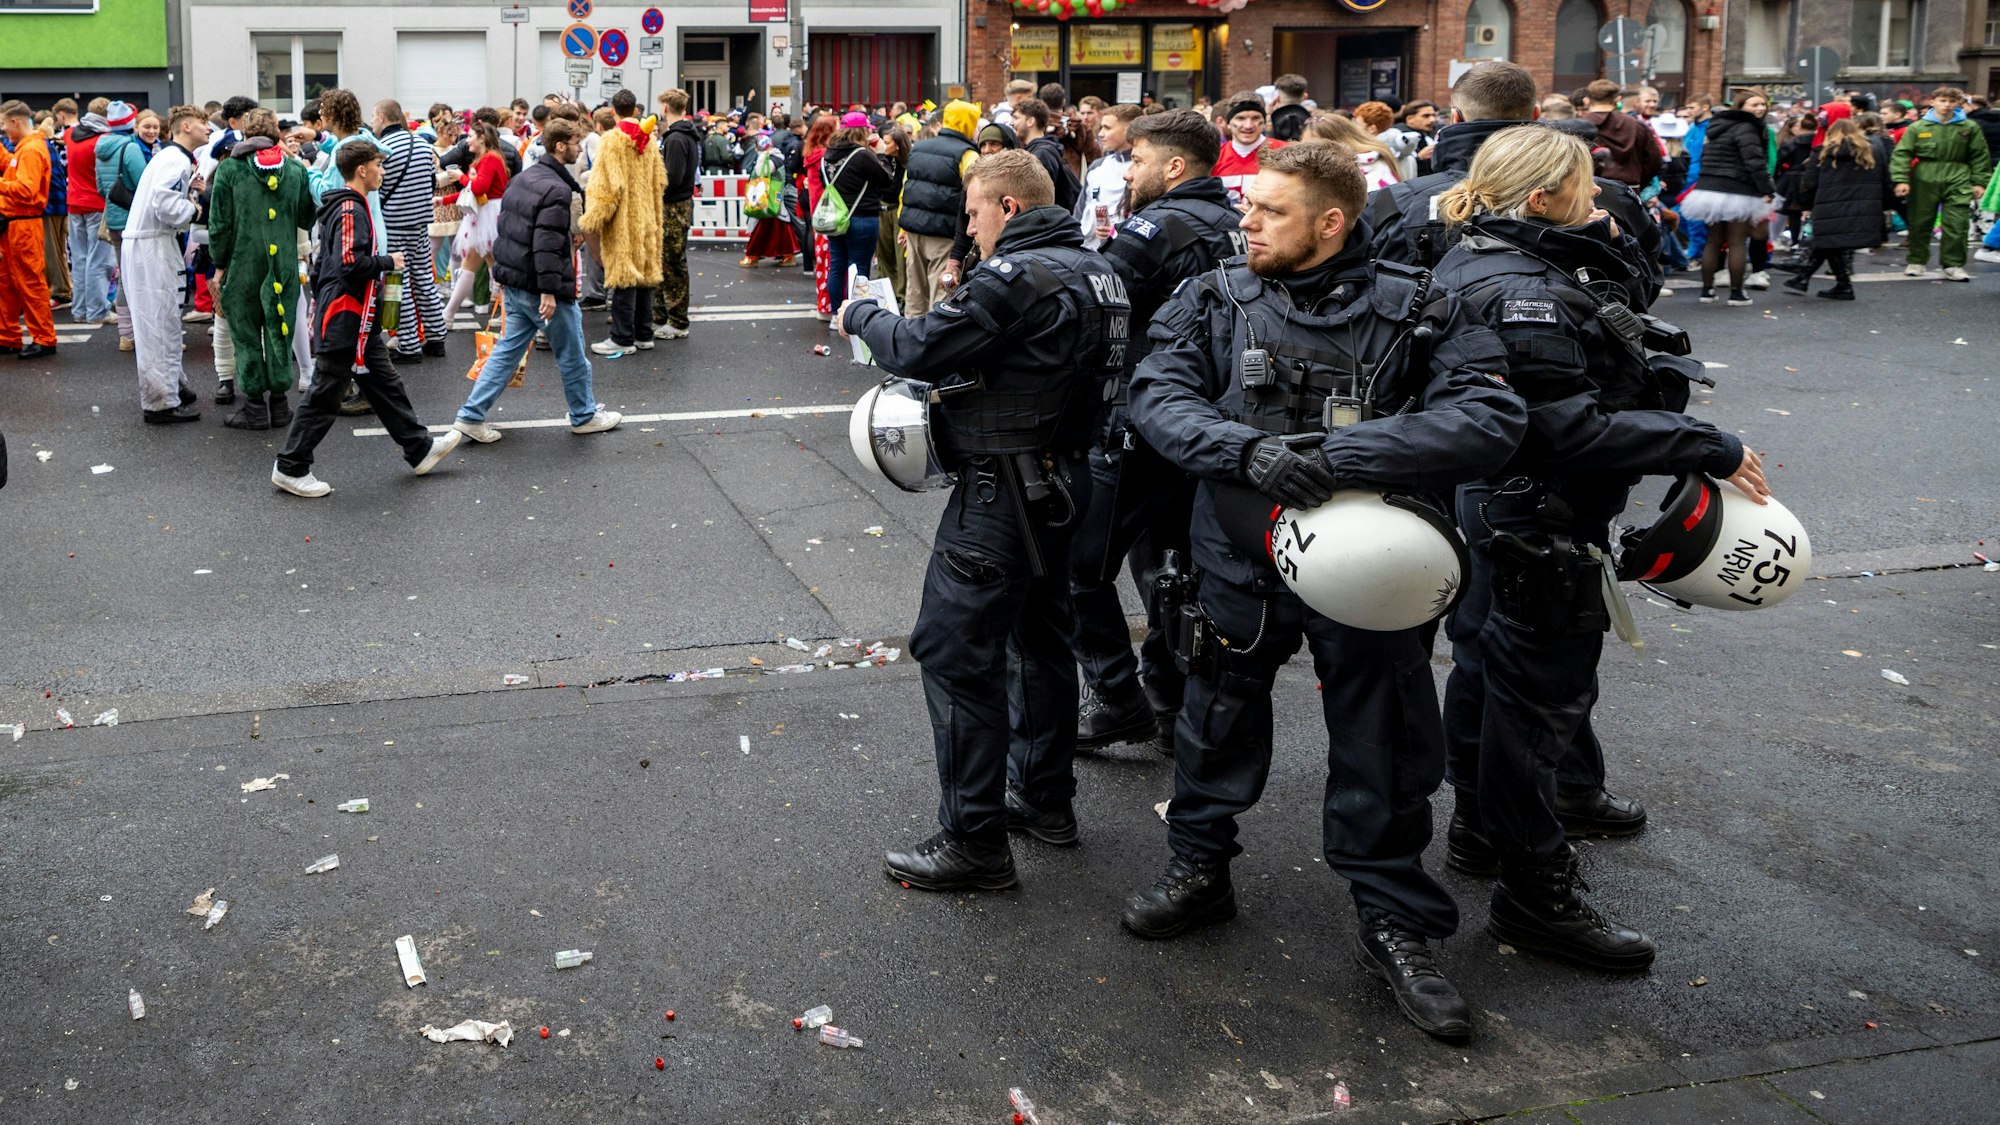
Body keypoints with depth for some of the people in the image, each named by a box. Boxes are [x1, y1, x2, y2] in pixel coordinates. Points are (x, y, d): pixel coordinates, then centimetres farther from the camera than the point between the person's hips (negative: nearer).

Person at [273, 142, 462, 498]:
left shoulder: (345, 207, 15)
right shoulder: (351, 210, -17)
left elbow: (322, 265, 19)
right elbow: (351, 263, -29)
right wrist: (388, 261, -14)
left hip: (359, 322, 11)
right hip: (345, 319, -11)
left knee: (385, 385, 16)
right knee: (325, 395, -2)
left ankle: (420, 449, 25)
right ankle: (290, 468, 6)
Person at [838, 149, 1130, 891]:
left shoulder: (1016, 277, -20)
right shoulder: (1092, 269, 11)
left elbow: (918, 350, -21)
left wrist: (862, 314, -3)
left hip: (1002, 490, -10)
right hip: (1063, 479, 10)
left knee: (954, 649, -4)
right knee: (1040, 634, 21)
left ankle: (974, 839, -1)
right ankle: (1044, 797, 34)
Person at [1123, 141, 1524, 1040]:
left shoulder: (1415, 314, -12)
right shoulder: (1215, 302, -3)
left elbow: (1490, 418, -24)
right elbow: (1158, 396, -14)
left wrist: (1336, 454, -32)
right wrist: (1248, 449, -34)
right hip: (1240, 557, 2)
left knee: (1383, 749, 8)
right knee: (1219, 722, 18)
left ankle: (1393, 922, 27)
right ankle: (1200, 869, 41)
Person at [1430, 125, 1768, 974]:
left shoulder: (1487, 264, 7)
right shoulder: (1524, 293, -26)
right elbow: (1572, 431, -30)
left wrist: (1601, 235, 1)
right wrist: (1710, 448, -24)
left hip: (1493, 506, 11)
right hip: (1542, 523, -11)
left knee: (1484, 664, 22)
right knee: (1540, 696, -1)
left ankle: (1479, 824, 42)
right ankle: (1536, 896, 10)